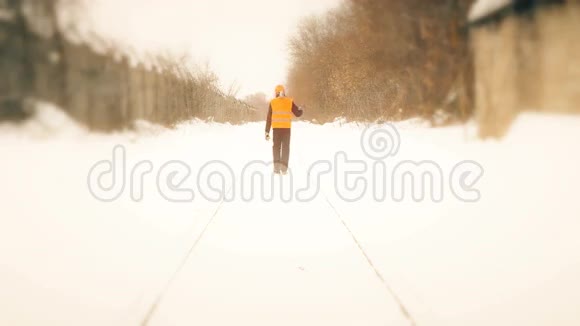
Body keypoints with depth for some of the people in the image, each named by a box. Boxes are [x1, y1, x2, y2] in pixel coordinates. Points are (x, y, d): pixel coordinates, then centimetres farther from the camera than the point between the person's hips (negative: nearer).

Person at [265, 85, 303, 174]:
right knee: (285, 147, 6)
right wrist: (301, 110, 29)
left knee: (276, 147, 11)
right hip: (287, 127, 0)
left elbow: (269, 118, 4)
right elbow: (298, 113, 5)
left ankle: (276, 166, 0)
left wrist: (267, 132, 8)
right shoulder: (290, 102, 2)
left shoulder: (273, 102, 3)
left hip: (276, 128, 0)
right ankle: (284, 168, -2)